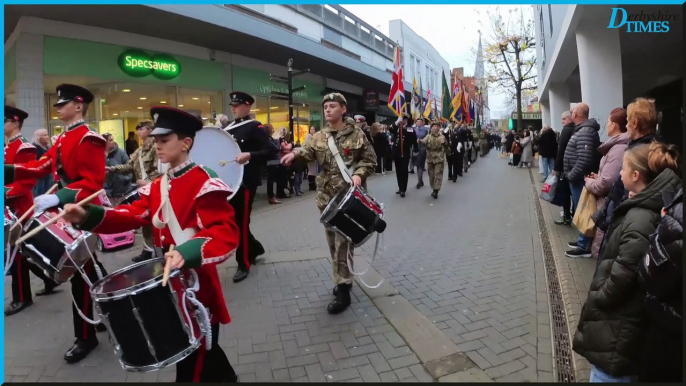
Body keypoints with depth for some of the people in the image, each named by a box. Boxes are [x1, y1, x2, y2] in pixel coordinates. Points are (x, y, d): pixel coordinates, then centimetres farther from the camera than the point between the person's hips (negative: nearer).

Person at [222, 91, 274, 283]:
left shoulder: (255, 127, -7)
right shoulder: (228, 128, 14)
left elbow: (269, 150, -15)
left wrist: (249, 155, -28)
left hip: (246, 181, -7)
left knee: (241, 222, -2)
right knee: (233, 220, 13)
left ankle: (244, 264, 13)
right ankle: (255, 248, 35)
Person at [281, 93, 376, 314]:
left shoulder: (357, 135, -2)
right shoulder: (319, 137, 8)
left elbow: (370, 160, 2)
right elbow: (307, 151, -10)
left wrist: (359, 174, -16)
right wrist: (294, 154, -31)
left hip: (348, 195, -4)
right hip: (326, 196, 5)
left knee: (343, 240, -5)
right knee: (332, 239, 13)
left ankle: (343, 290, 3)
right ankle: (343, 279, 32)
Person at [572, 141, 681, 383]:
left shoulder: (640, 219, -23)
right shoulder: (645, 209, 5)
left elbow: (623, 274, -23)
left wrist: (595, 300, -11)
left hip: (616, 328, -9)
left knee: (606, 375, 5)